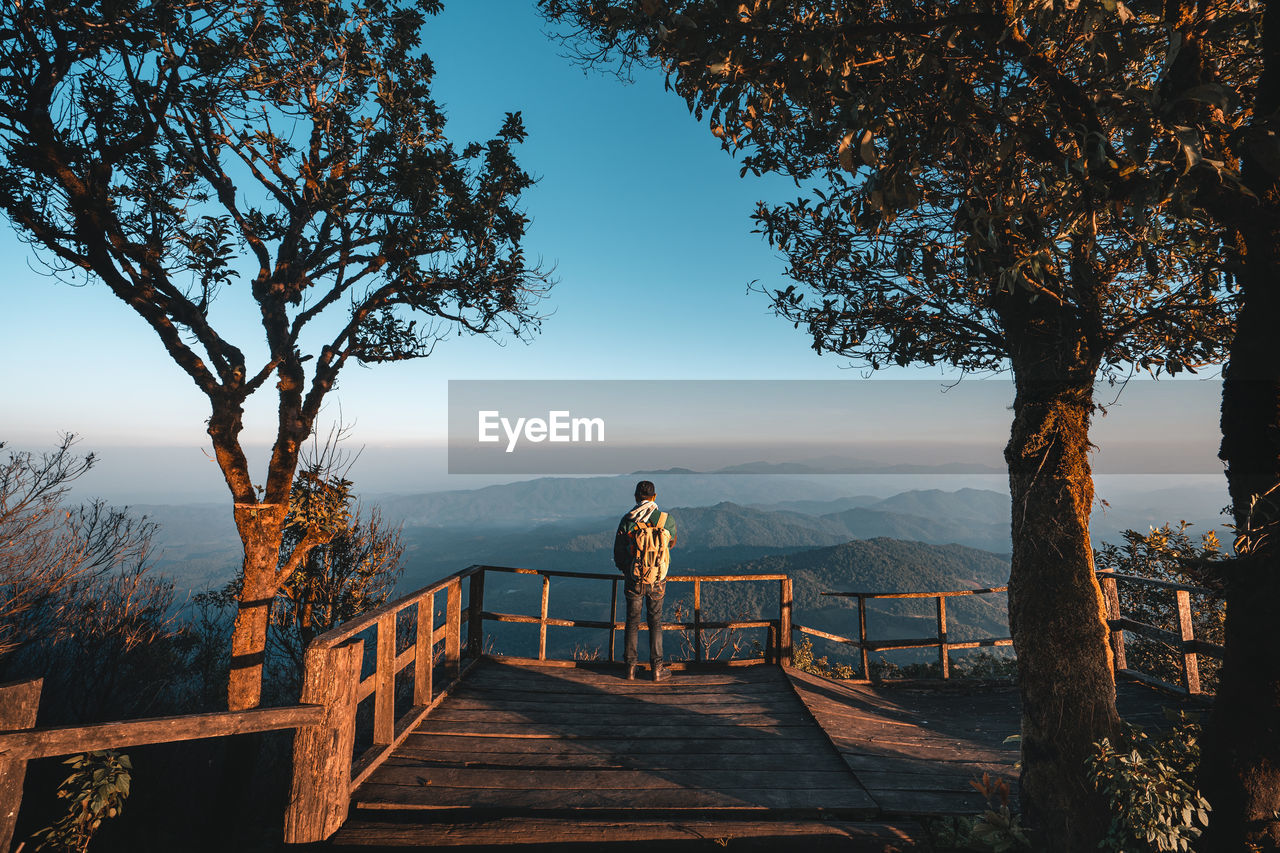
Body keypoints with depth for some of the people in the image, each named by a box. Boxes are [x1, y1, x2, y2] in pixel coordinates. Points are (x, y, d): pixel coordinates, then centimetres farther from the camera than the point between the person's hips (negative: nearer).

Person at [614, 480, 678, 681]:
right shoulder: (667, 520, -8)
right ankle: (657, 668, 18)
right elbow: (672, 542, 13)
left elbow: (618, 553, -2)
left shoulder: (627, 521, -10)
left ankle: (630, 667, 20)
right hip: (657, 581, 0)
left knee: (632, 622, 13)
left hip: (634, 581, 0)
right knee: (655, 622, 13)